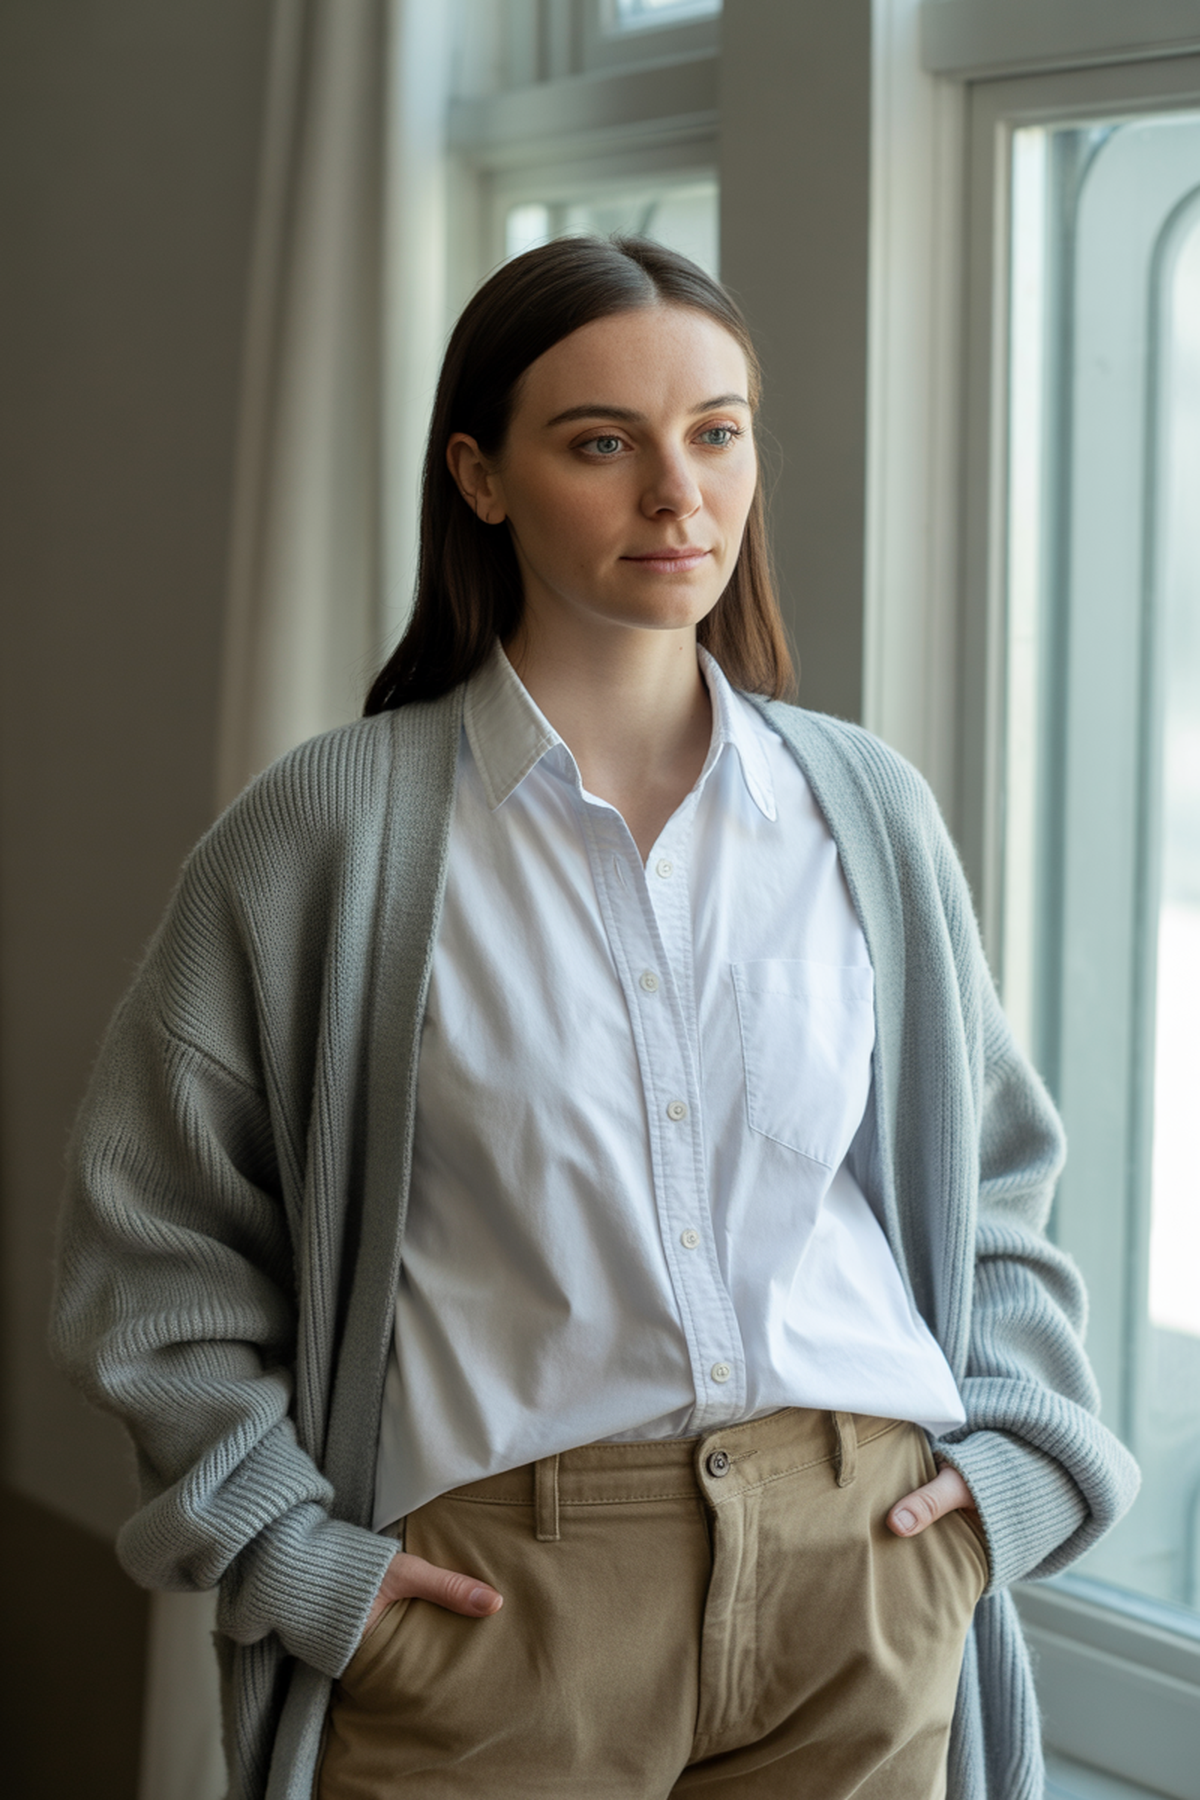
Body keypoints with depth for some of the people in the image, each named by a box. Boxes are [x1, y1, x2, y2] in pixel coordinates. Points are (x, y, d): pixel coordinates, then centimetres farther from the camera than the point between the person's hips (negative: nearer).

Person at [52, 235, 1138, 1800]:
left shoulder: (867, 809, 5)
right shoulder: (330, 831, -4)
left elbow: (998, 1178, 17)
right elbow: (152, 1232, 1)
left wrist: (1016, 1451, 4)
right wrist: (291, 1550, -6)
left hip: (864, 1573, 3)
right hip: (496, 1605, -3)